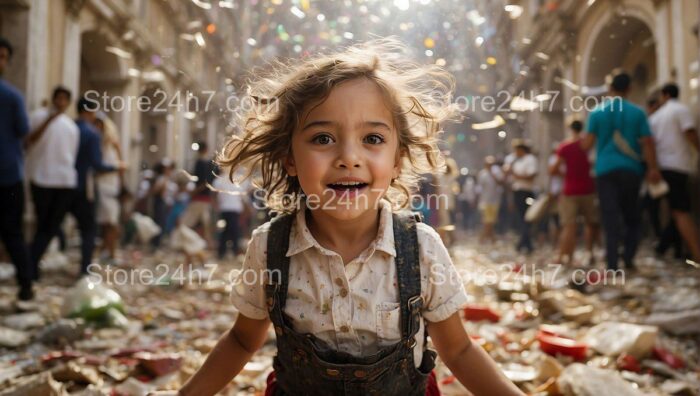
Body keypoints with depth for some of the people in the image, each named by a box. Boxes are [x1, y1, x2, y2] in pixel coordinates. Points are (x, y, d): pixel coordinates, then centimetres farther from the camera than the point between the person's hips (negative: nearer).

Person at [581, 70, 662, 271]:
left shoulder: (597, 112, 0)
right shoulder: (637, 112, 1)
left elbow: (587, 143, -2)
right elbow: (647, 143, -3)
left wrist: (581, 142, 20)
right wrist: (653, 169, 1)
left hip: (606, 169, 0)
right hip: (631, 170, 1)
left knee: (610, 218, -1)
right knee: (632, 217, 15)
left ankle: (612, 265, -6)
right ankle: (628, 258, 7)